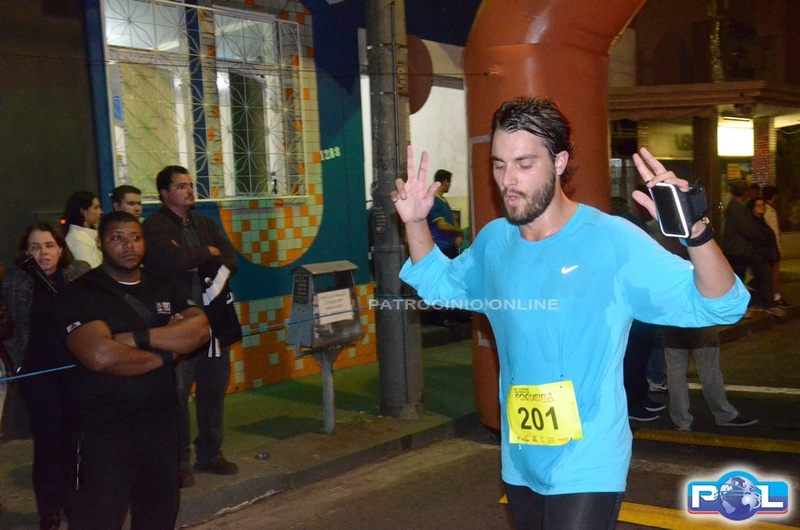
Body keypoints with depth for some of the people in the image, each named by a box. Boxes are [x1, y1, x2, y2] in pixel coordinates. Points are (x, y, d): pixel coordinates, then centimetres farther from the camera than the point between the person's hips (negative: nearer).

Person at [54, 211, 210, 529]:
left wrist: (139, 337, -19)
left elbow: (200, 330, -8)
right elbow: (101, 356, -24)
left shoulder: (166, 288, 8)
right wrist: (166, 353, -12)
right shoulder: (79, 295, -9)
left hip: (160, 423, 5)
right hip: (104, 430, -5)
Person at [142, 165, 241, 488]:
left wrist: (196, 262, -10)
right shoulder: (155, 226, -4)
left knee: (214, 390, 13)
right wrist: (207, 253, -5)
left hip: (213, 320, 6)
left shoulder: (205, 225, 16)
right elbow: (174, 260, -21)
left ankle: (210, 454, 27)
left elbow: (231, 261, 5)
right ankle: (178, 462, 15)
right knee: (177, 395, 1)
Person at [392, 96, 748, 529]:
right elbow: (439, 283, 19)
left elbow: (720, 307, -18)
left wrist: (695, 231, -37)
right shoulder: (493, 241, 0)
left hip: (586, 467, -6)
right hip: (519, 462, 6)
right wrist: (416, 223, 2)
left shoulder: (613, 241, -18)